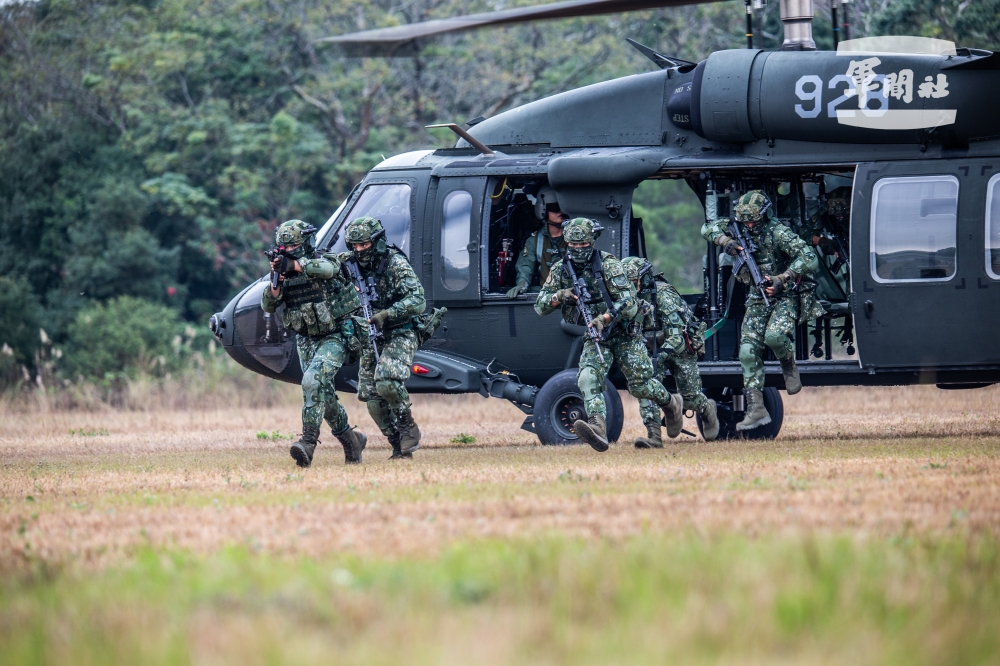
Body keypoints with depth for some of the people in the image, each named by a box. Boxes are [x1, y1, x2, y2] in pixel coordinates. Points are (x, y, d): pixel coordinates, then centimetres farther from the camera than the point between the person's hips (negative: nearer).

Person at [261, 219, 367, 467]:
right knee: (323, 393, 9)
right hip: (306, 342, 7)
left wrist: (295, 264, -34)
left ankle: (309, 440, -31)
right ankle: (350, 439, 26)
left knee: (313, 381, -26)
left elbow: (327, 269, -35)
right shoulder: (284, 273, 5)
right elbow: (268, 305, -3)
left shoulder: (325, 261, -9)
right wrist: (275, 282, -21)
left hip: (334, 338, -7)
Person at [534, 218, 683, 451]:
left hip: (624, 335, -3)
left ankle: (671, 404, 33)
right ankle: (598, 430, -41)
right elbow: (540, 307, -3)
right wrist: (559, 296, -24)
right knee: (588, 379, -24)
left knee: (640, 385, 0)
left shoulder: (608, 265, -18)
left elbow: (630, 304, -24)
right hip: (595, 338, 3)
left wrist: (604, 318, -39)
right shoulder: (560, 270, -3)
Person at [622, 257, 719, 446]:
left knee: (690, 397, 5)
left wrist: (662, 355, -42)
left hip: (682, 347, -5)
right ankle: (653, 436, -20)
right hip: (654, 348, 5)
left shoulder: (663, 295, -28)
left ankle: (707, 409, 40)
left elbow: (676, 333, -32)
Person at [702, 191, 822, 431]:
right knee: (748, 352, -6)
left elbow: (809, 259, -25)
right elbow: (708, 228, 7)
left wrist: (782, 279, -33)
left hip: (784, 296, -6)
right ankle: (756, 411, -5)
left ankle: (789, 366, 4)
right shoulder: (740, 229, 0)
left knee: (774, 336, -31)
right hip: (757, 300, 6)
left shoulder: (778, 233, -18)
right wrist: (725, 241, -14)